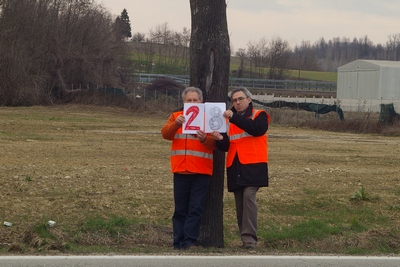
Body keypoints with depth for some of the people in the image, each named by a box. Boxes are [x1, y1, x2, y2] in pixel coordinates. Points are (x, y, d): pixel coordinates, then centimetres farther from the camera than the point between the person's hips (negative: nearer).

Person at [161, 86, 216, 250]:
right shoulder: (176, 117, 12)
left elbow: (214, 143, -5)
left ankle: (189, 241, -5)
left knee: (196, 209, -5)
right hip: (180, 170, 2)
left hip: (201, 171, -2)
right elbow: (165, 134, -6)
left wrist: (205, 139, -27)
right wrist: (176, 124, -26)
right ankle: (179, 242, 7)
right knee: (180, 209, 5)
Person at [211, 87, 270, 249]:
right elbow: (225, 146, 13)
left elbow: (256, 129, -19)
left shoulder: (259, 115, 5)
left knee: (249, 196, -19)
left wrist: (234, 117, -26)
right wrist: (220, 139, -11)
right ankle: (246, 238, 10)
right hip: (235, 167, 5)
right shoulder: (229, 120, 18)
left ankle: (249, 237, -22)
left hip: (253, 166, -5)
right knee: (240, 202, 4)